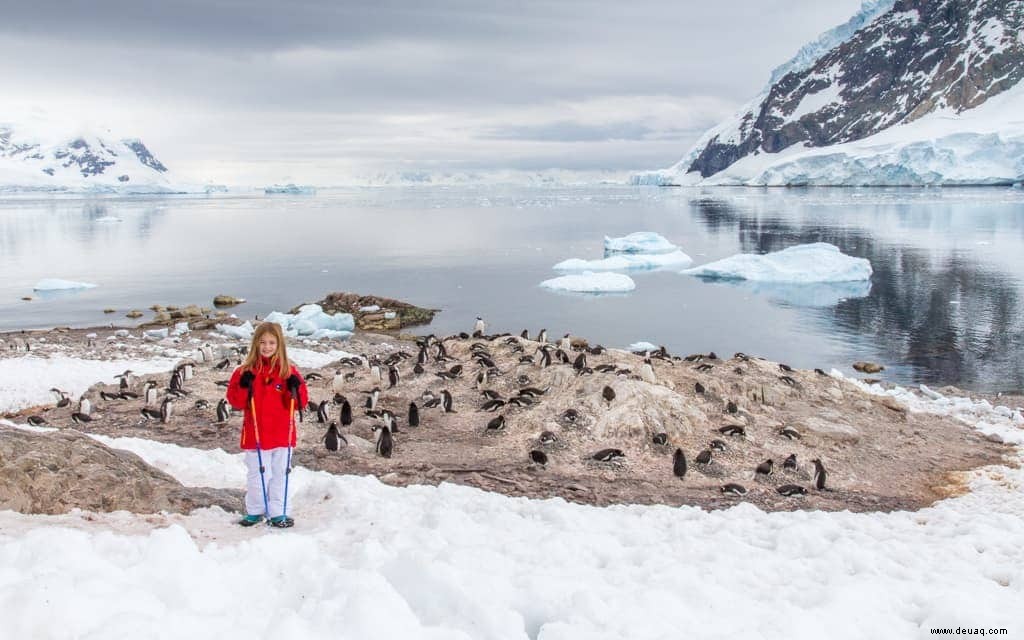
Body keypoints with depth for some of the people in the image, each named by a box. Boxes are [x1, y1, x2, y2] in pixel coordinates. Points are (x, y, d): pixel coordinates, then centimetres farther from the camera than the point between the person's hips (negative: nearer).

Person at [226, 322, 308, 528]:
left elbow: (301, 402, 0)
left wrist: (295, 389, -19)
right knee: (256, 475, 9)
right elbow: (235, 401, -3)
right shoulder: (246, 371, -1)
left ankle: (277, 513, 19)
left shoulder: (288, 371, 1)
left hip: (282, 436, 1)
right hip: (255, 435, -1)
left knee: (280, 474, 9)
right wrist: (244, 387, -19)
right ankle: (254, 511, 24)